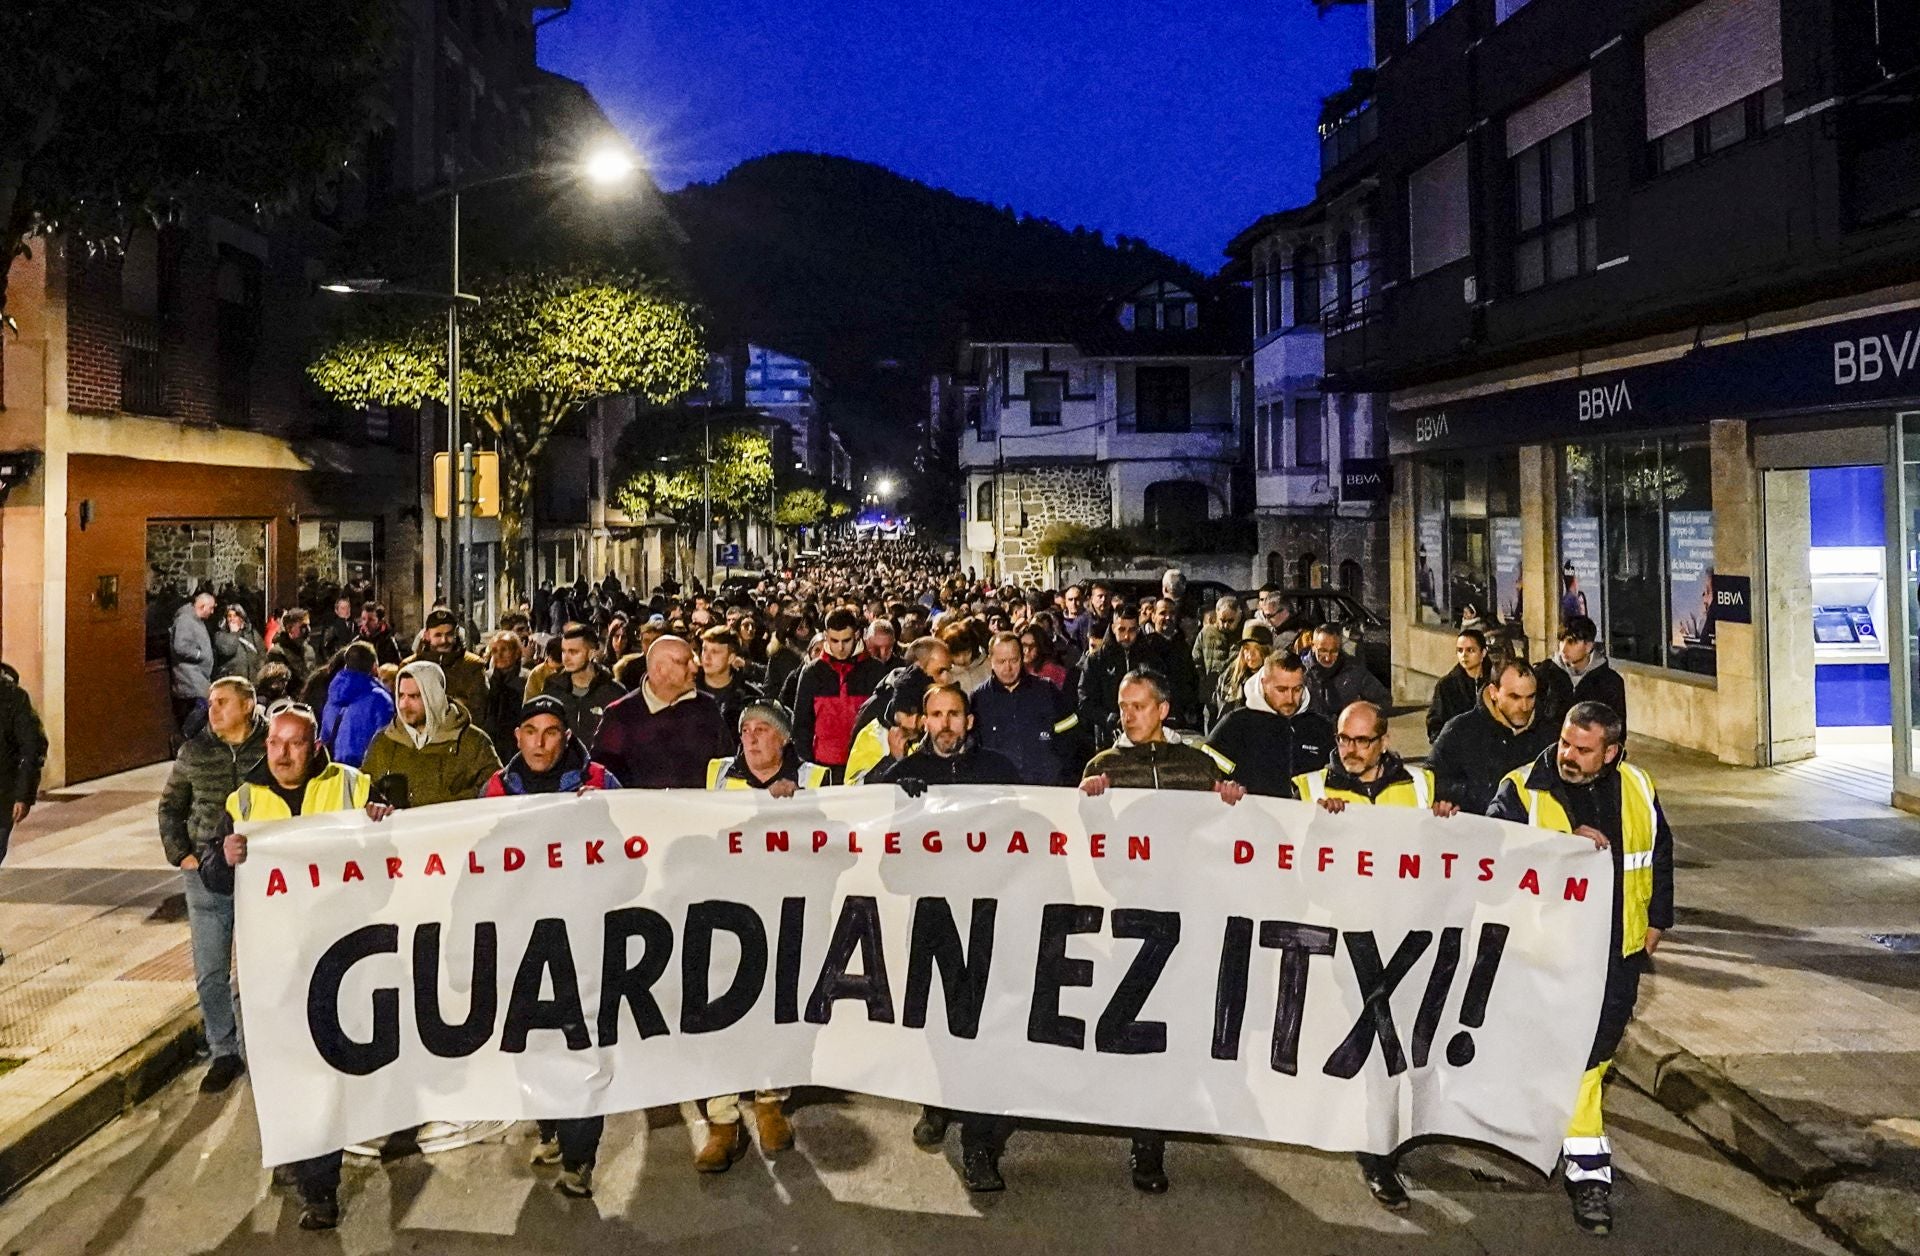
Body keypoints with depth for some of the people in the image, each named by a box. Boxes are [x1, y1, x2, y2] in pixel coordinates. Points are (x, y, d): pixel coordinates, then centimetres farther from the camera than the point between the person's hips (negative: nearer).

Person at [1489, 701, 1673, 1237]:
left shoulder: (1637, 790, 4)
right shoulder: (1523, 790, -11)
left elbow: (1659, 855, 17)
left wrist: (1657, 920, 16)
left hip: (1620, 951, 4)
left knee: (1598, 1048, 14)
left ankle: (1561, 1118, 37)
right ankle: (1589, 1170, 6)